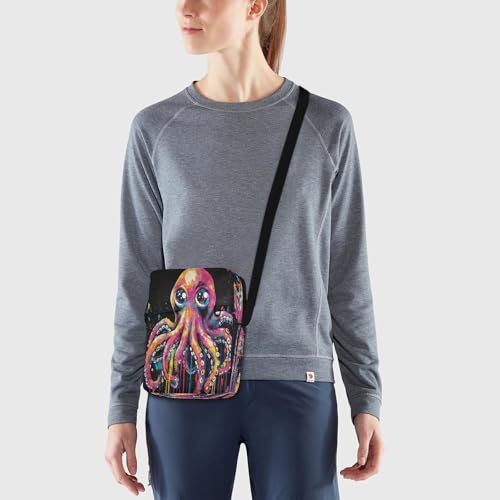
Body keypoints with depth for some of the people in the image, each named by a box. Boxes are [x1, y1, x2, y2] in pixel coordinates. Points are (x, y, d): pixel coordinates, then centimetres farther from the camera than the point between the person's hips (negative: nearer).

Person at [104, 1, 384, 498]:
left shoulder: (326, 125, 1)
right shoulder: (155, 129, 2)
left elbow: (347, 272, 5)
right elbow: (138, 275, 5)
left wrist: (366, 397, 2)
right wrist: (122, 405, 2)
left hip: (297, 383, 0)